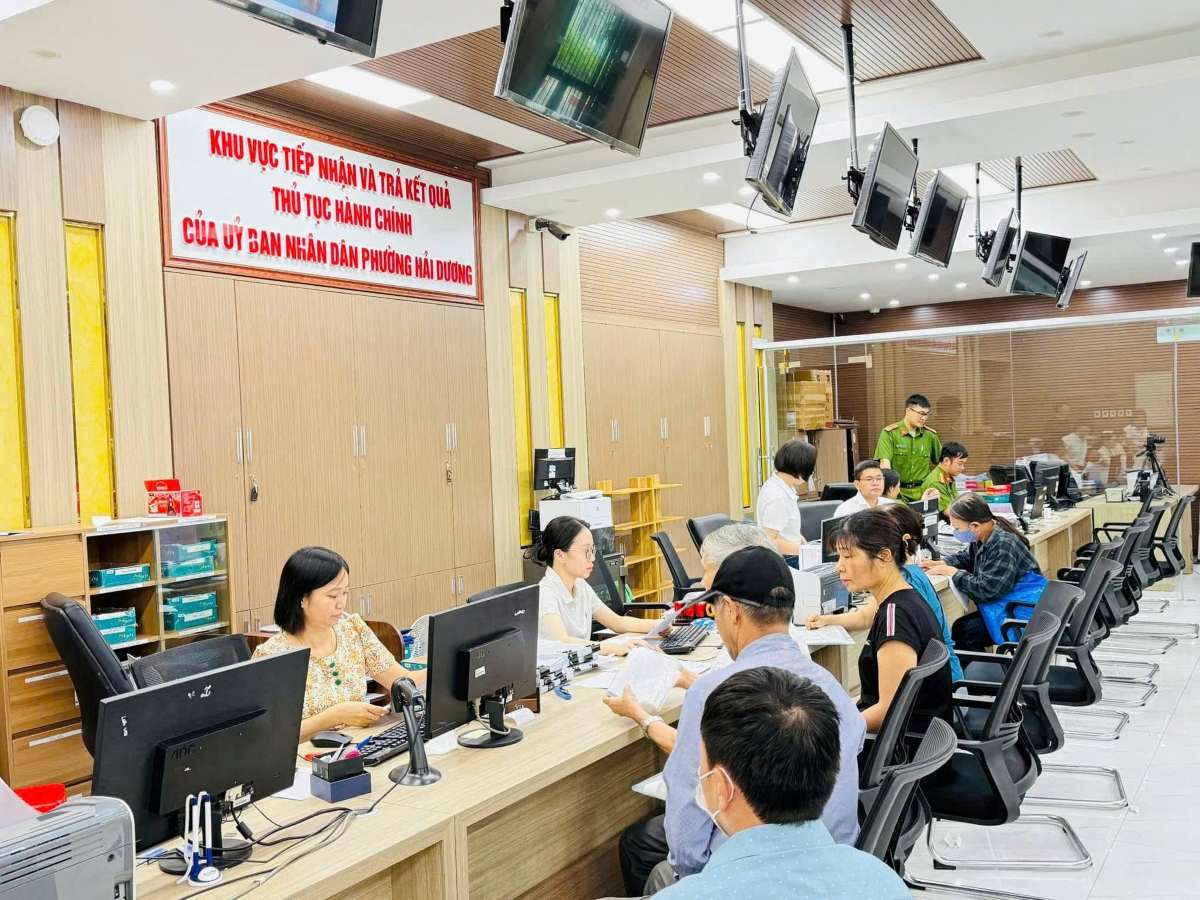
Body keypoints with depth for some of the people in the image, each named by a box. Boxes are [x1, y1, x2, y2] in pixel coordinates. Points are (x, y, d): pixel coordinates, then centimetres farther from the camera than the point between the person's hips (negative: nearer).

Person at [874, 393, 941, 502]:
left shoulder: (930, 435, 8)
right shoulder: (890, 434, -4)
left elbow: (940, 462, 18)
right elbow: (885, 463, -13)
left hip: (922, 493, 3)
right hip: (898, 492, -3)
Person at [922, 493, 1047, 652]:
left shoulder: (1004, 545, -25)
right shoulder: (982, 538, 3)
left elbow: (986, 589, -26)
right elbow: (966, 557, 24)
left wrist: (952, 572, -14)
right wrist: (941, 564, 6)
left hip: (1024, 612, -9)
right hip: (1006, 604, 9)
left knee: (964, 630, -15)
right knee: (960, 627, -4)